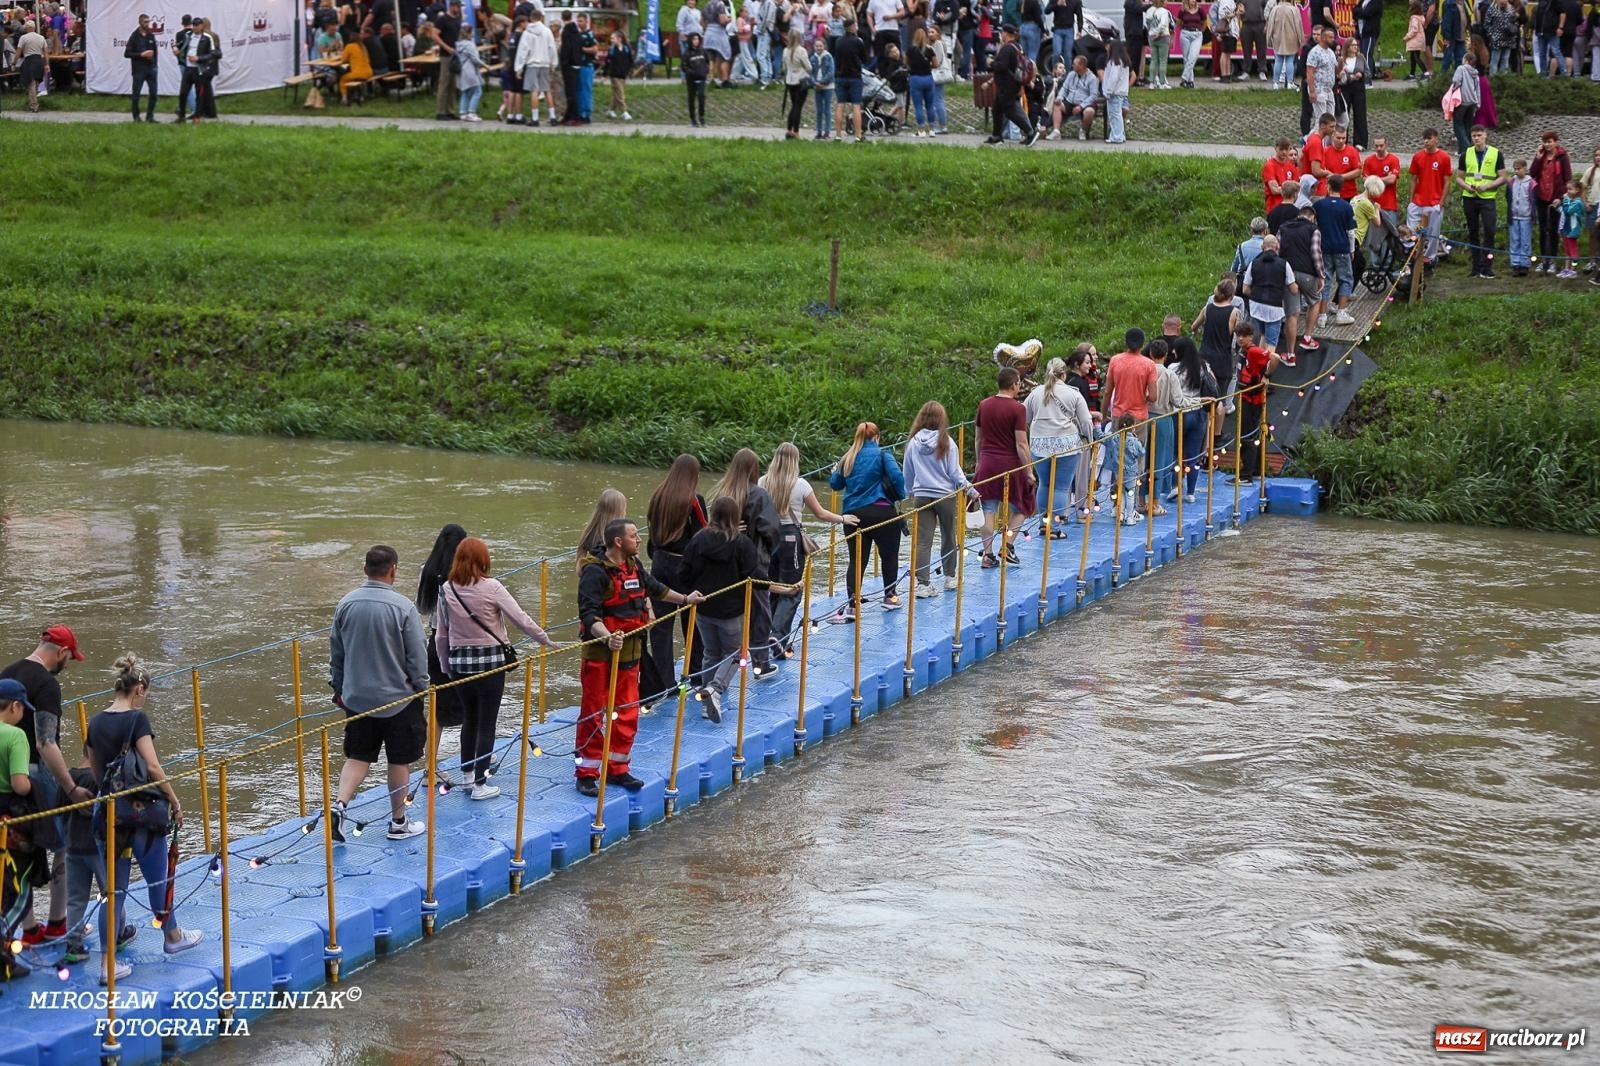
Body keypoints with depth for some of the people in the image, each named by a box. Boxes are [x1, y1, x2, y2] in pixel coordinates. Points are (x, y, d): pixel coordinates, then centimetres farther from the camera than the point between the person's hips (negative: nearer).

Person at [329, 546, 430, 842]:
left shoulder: (346, 604, -2)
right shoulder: (402, 607, -16)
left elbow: (336, 653, 7)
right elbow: (417, 657, -11)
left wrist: (339, 689, 19)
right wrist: (421, 690, 4)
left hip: (357, 698, 4)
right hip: (398, 698, -4)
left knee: (358, 756, 13)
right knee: (399, 761, 10)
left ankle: (340, 804, -9)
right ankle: (398, 823, 20)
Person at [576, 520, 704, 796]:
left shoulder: (633, 566, 8)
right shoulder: (595, 572, -18)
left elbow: (653, 587, 28)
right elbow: (589, 614, -26)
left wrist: (685, 599, 34)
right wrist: (607, 636, -41)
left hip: (629, 652, 8)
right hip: (600, 653, -8)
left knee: (627, 711, 12)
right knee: (593, 713, -1)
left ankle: (617, 768, 24)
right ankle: (586, 773, 6)